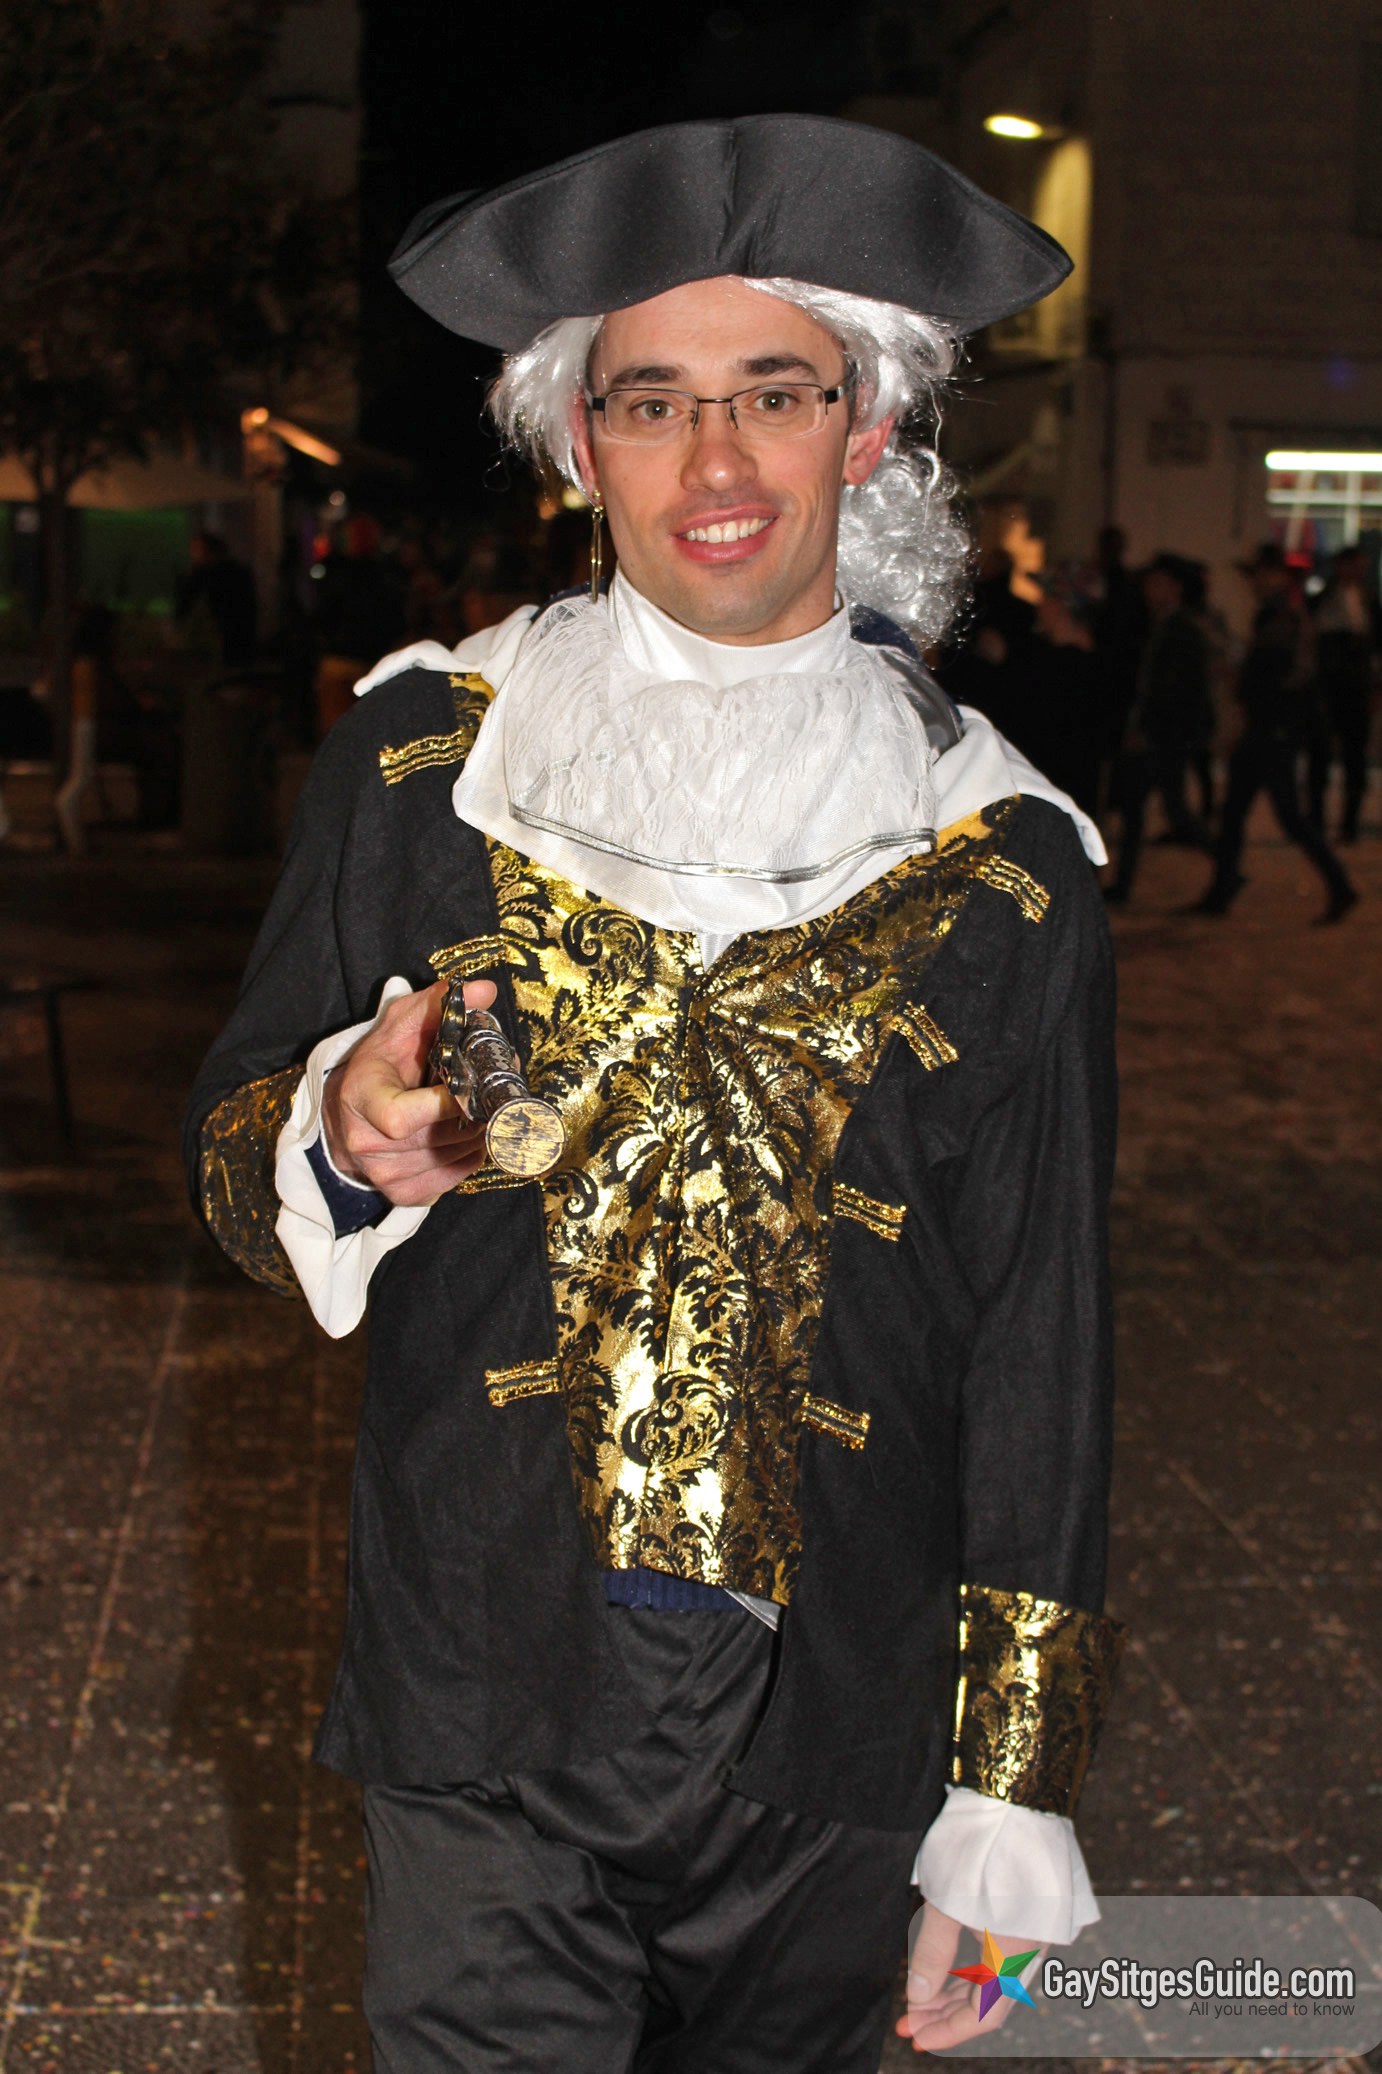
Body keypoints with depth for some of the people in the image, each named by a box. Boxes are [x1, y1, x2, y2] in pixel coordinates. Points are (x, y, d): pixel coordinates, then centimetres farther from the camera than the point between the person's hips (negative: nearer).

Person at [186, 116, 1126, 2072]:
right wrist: (350, 1133, -18)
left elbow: (1038, 1361, 2)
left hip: (831, 1761, 1)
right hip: (480, 1725, 0)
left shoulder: (1006, 869, -2)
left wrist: (1008, 1812, 1)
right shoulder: (424, 756, -1)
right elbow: (232, 1151, 6)